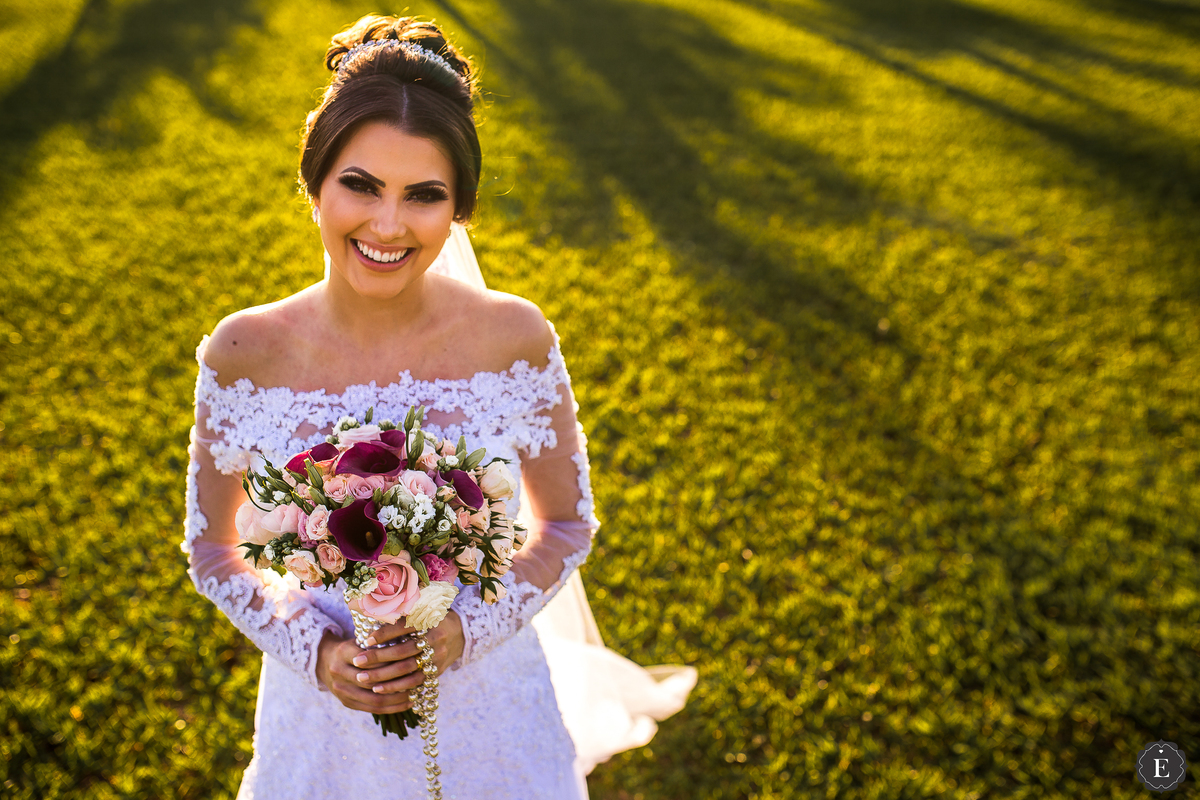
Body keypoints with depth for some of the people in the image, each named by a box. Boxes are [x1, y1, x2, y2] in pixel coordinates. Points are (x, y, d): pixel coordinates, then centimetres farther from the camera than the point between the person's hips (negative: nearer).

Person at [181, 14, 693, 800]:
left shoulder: (517, 338, -16)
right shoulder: (245, 353, -15)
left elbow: (567, 525, -4)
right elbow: (212, 549, -3)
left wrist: (469, 629, -17)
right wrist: (312, 649, -16)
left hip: (488, 696, 0)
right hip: (325, 705, 0)